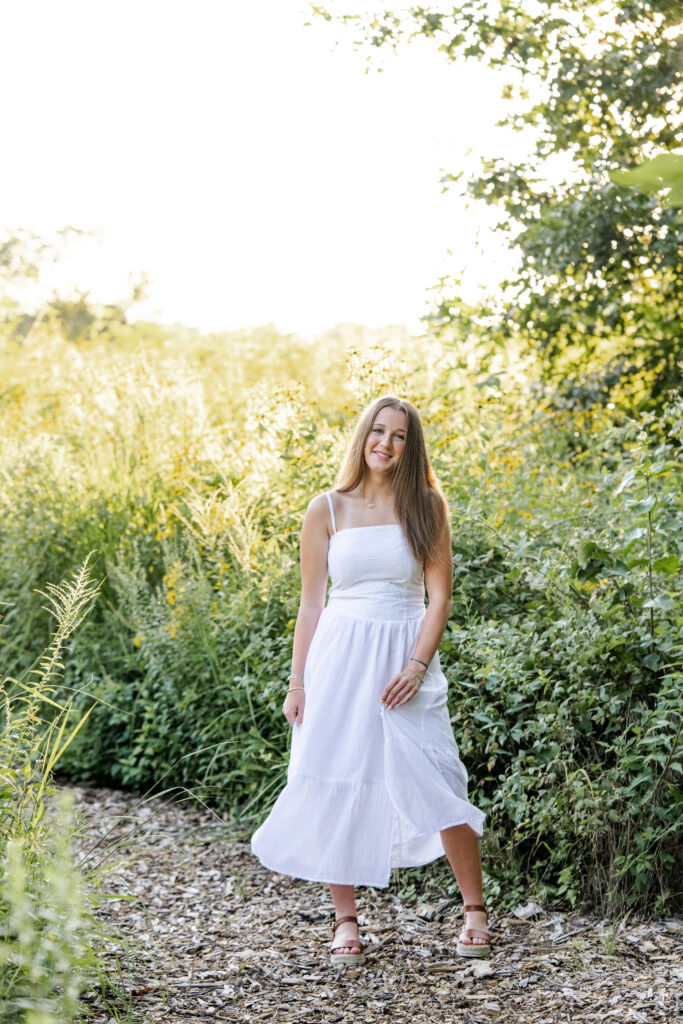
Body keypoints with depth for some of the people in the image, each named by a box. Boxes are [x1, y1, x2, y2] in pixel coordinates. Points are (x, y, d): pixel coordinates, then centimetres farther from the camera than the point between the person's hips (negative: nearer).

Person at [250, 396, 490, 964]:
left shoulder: (426, 505, 2)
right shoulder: (327, 510, 4)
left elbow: (441, 593, 0)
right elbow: (311, 602, 8)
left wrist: (418, 666, -11)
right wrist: (297, 682, 5)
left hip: (405, 656, -1)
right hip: (339, 658, 1)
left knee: (435, 785, -5)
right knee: (338, 787, 1)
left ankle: (475, 911, 12)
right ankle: (347, 920, 14)